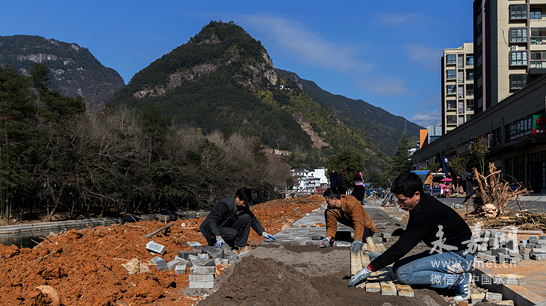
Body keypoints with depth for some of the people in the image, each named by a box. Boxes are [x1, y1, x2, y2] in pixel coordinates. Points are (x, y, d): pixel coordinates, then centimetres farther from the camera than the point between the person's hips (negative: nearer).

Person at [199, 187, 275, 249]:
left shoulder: (243, 206, -3)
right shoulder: (223, 204, -26)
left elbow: (253, 219, 8)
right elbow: (212, 221, -29)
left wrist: (263, 232, 0)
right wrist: (218, 237, -41)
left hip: (229, 227, 7)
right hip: (214, 231, -7)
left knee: (246, 217, -13)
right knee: (233, 233, -36)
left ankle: (239, 244, -11)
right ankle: (218, 244, -8)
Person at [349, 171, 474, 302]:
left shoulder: (425, 213, -26)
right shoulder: (420, 206, 4)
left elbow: (402, 246, -26)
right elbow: (405, 241, 16)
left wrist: (369, 269, -22)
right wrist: (382, 257, 12)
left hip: (460, 257, -11)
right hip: (444, 252, 11)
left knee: (404, 273, -19)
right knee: (397, 267, 4)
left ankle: (458, 279, -13)